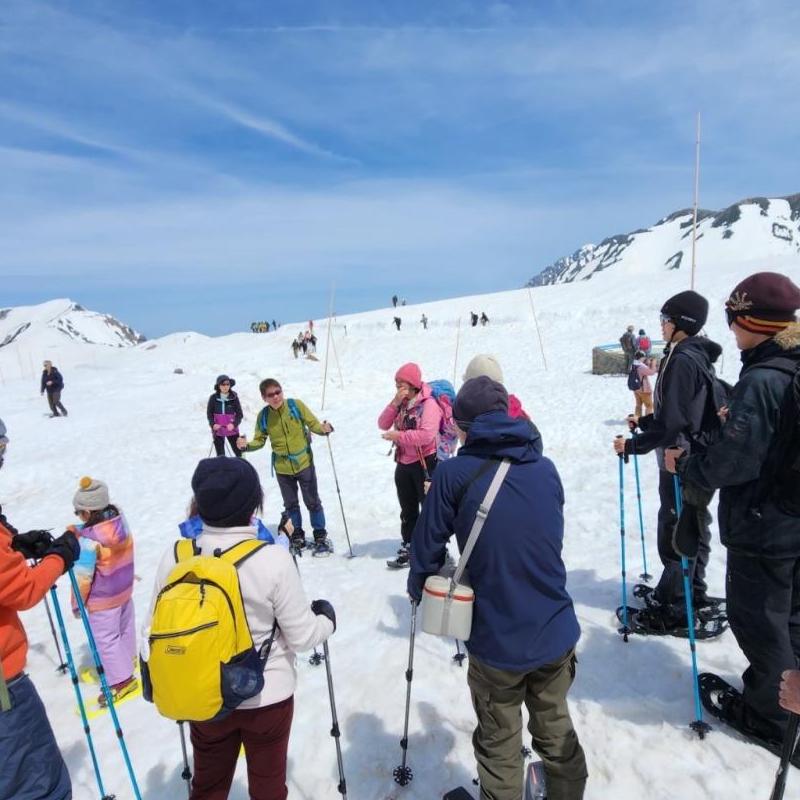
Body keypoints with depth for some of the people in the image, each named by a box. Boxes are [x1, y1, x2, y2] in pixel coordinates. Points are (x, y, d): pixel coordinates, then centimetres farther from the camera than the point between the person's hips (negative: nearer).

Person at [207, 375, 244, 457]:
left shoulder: (234, 398, -7)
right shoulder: (213, 398, -5)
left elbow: (239, 414, -4)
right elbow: (209, 414, 3)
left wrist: (234, 424, -21)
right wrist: (213, 424, -14)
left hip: (232, 430, -1)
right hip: (217, 430, 1)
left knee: (239, 452, -1)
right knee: (220, 455, 9)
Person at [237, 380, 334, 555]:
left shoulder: (296, 405, -13)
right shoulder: (263, 416, -6)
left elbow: (313, 423, -9)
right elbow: (260, 440, 2)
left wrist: (324, 429, -30)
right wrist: (247, 445, -17)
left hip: (304, 463, -2)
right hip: (282, 468, 3)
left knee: (312, 501, 7)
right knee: (290, 504, 16)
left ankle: (321, 537, 21)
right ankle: (298, 537, 32)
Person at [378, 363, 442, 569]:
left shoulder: (428, 403, -17)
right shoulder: (401, 404, 7)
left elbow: (427, 435, -28)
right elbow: (383, 424, -1)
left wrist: (398, 436, -20)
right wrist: (395, 403, -13)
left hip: (425, 463, -7)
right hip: (403, 464, 8)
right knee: (408, 511, 17)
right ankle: (408, 549, 30)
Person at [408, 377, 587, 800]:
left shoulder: (454, 473, -16)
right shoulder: (546, 468, -2)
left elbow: (428, 543, -8)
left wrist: (418, 589, 12)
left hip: (498, 642, -4)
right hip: (557, 634, 4)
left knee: (499, 744, 19)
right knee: (557, 731, 26)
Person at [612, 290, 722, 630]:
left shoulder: (683, 359, -22)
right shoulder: (698, 356, 9)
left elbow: (672, 422, -26)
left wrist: (633, 445, -20)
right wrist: (643, 420, 17)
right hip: (700, 461, 10)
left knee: (674, 532, 0)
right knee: (694, 526, 20)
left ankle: (672, 608, 13)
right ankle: (694, 592, 36)